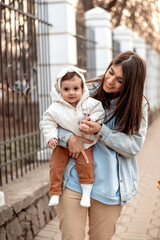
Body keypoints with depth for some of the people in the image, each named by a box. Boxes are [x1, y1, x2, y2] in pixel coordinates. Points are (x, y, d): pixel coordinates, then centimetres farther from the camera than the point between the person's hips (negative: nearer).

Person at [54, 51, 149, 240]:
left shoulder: (138, 106, -1)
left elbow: (134, 146, -9)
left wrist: (100, 130, -20)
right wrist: (69, 137, -18)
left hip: (109, 185, 1)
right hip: (74, 180, 0)